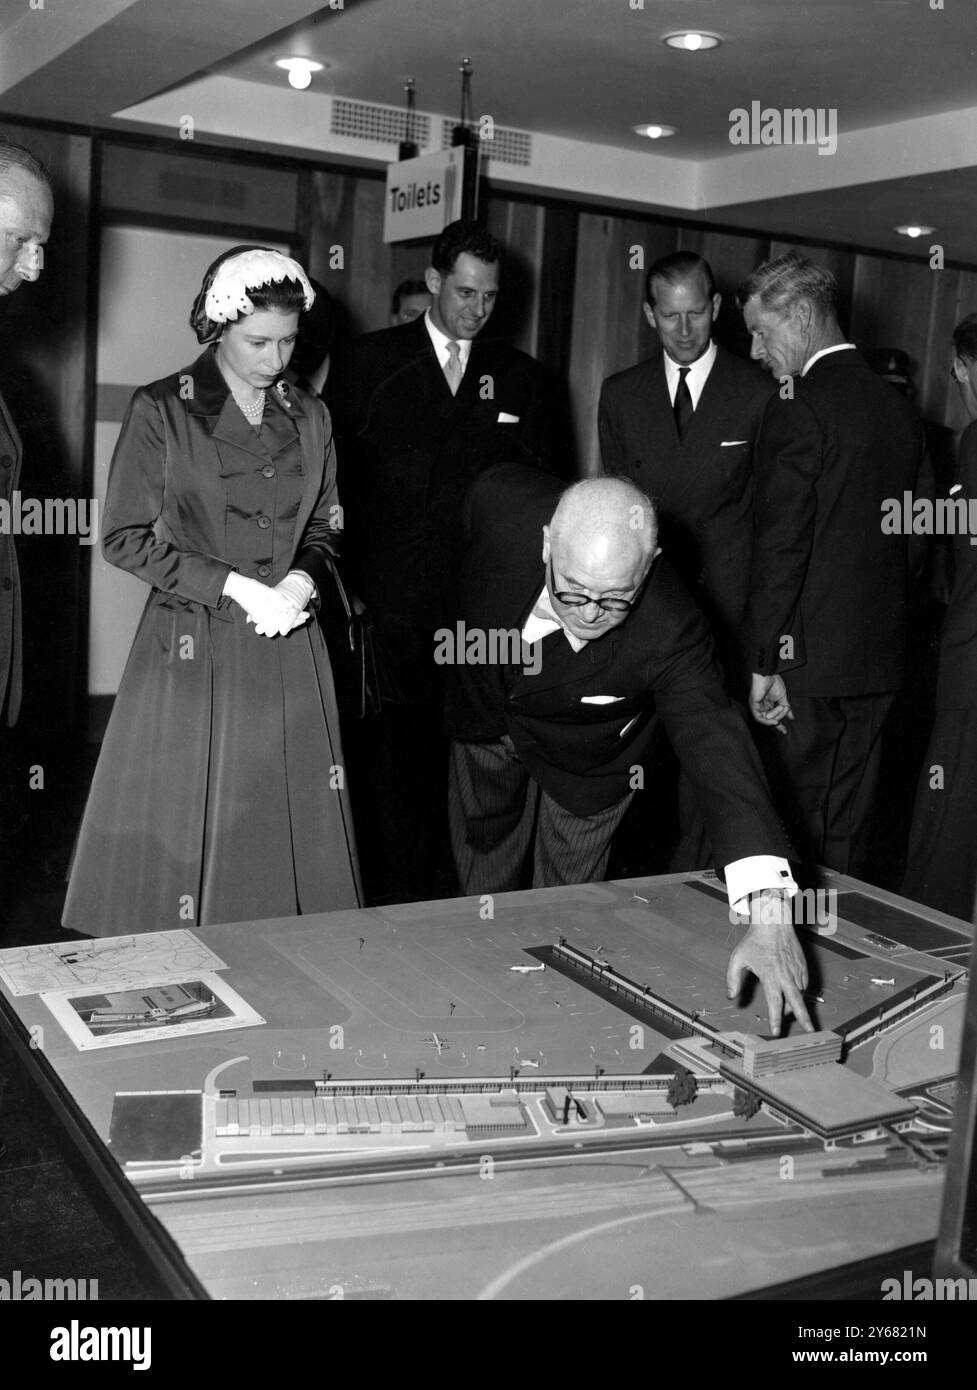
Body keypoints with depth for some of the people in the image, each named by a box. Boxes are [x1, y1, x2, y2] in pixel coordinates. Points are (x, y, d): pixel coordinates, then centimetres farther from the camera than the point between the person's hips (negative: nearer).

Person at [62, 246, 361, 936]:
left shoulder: (310, 417, 11)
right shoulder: (161, 411, -3)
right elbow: (124, 537, -5)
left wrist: (301, 580, -5)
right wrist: (236, 586, -12)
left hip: (289, 650, 4)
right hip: (190, 652, -3)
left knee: (286, 839, 5)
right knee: (175, 844, 1)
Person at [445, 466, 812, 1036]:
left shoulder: (668, 631, -42)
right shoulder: (501, 502, -36)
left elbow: (717, 743, -48)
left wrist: (769, 909, -59)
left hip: (583, 760, -3)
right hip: (483, 717, 3)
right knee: (483, 893, 21)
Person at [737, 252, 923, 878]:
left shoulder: (800, 408, -13)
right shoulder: (899, 407, 10)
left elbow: (781, 544, -16)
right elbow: (910, 533, 14)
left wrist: (764, 662, -12)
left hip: (809, 660, -7)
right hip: (881, 658, 7)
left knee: (793, 830, 3)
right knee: (848, 828, 15)